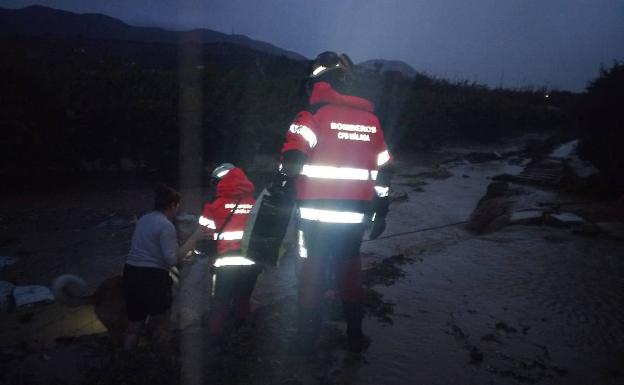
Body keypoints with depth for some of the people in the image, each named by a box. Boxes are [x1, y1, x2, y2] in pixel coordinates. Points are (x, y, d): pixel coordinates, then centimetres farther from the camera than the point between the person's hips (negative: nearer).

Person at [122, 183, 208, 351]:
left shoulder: (143, 219, 13)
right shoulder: (166, 225, -13)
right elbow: (172, 259, -18)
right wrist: (194, 238, -12)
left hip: (131, 273, 8)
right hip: (152, 277, -8)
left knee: (133, 325, 20)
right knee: (160, 326, 11)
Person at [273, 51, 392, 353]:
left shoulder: (313, 114, -7)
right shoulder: (369, 118, 8)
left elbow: (292, 160, -19)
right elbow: (382, 170, 11)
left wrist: (278, 188, -4)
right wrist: (380, 211, 18)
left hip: (317, 215, -4)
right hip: (354, 216, 4)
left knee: (311, 275, 11)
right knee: (350, 274, 19)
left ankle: (307, 339, 21)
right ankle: (355, 337, 29)